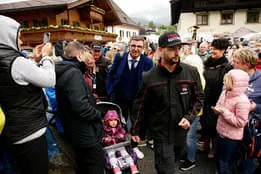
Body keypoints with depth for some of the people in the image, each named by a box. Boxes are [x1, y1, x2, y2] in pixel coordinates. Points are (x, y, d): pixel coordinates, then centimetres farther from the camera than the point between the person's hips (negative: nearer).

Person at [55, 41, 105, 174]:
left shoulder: (62, 72, 9)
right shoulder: (74, 73, -22)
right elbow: (80, 106, -32)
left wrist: (90, 96, 12)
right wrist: (99, 114, -16)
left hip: (76, 131, 10)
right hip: (86, 132, -10)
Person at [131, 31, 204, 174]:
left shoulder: (191, 72, -7)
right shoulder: (149, 77, -12)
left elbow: (198, 97, 3)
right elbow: (140, 106, -5)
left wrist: (189, 117, -12)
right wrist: (135, 131, 0)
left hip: (181, 131, 4)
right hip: (161, 133, -3)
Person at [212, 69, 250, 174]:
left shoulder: (242, 101, -26)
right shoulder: (225, 92, -3)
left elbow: (240, 122, -25)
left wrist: (224, 112, -26)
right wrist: (217, 110, -11)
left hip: (231, 137, -8)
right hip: (220, 132, 8)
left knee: (225, 162, 13)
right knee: (218, 157, 26)